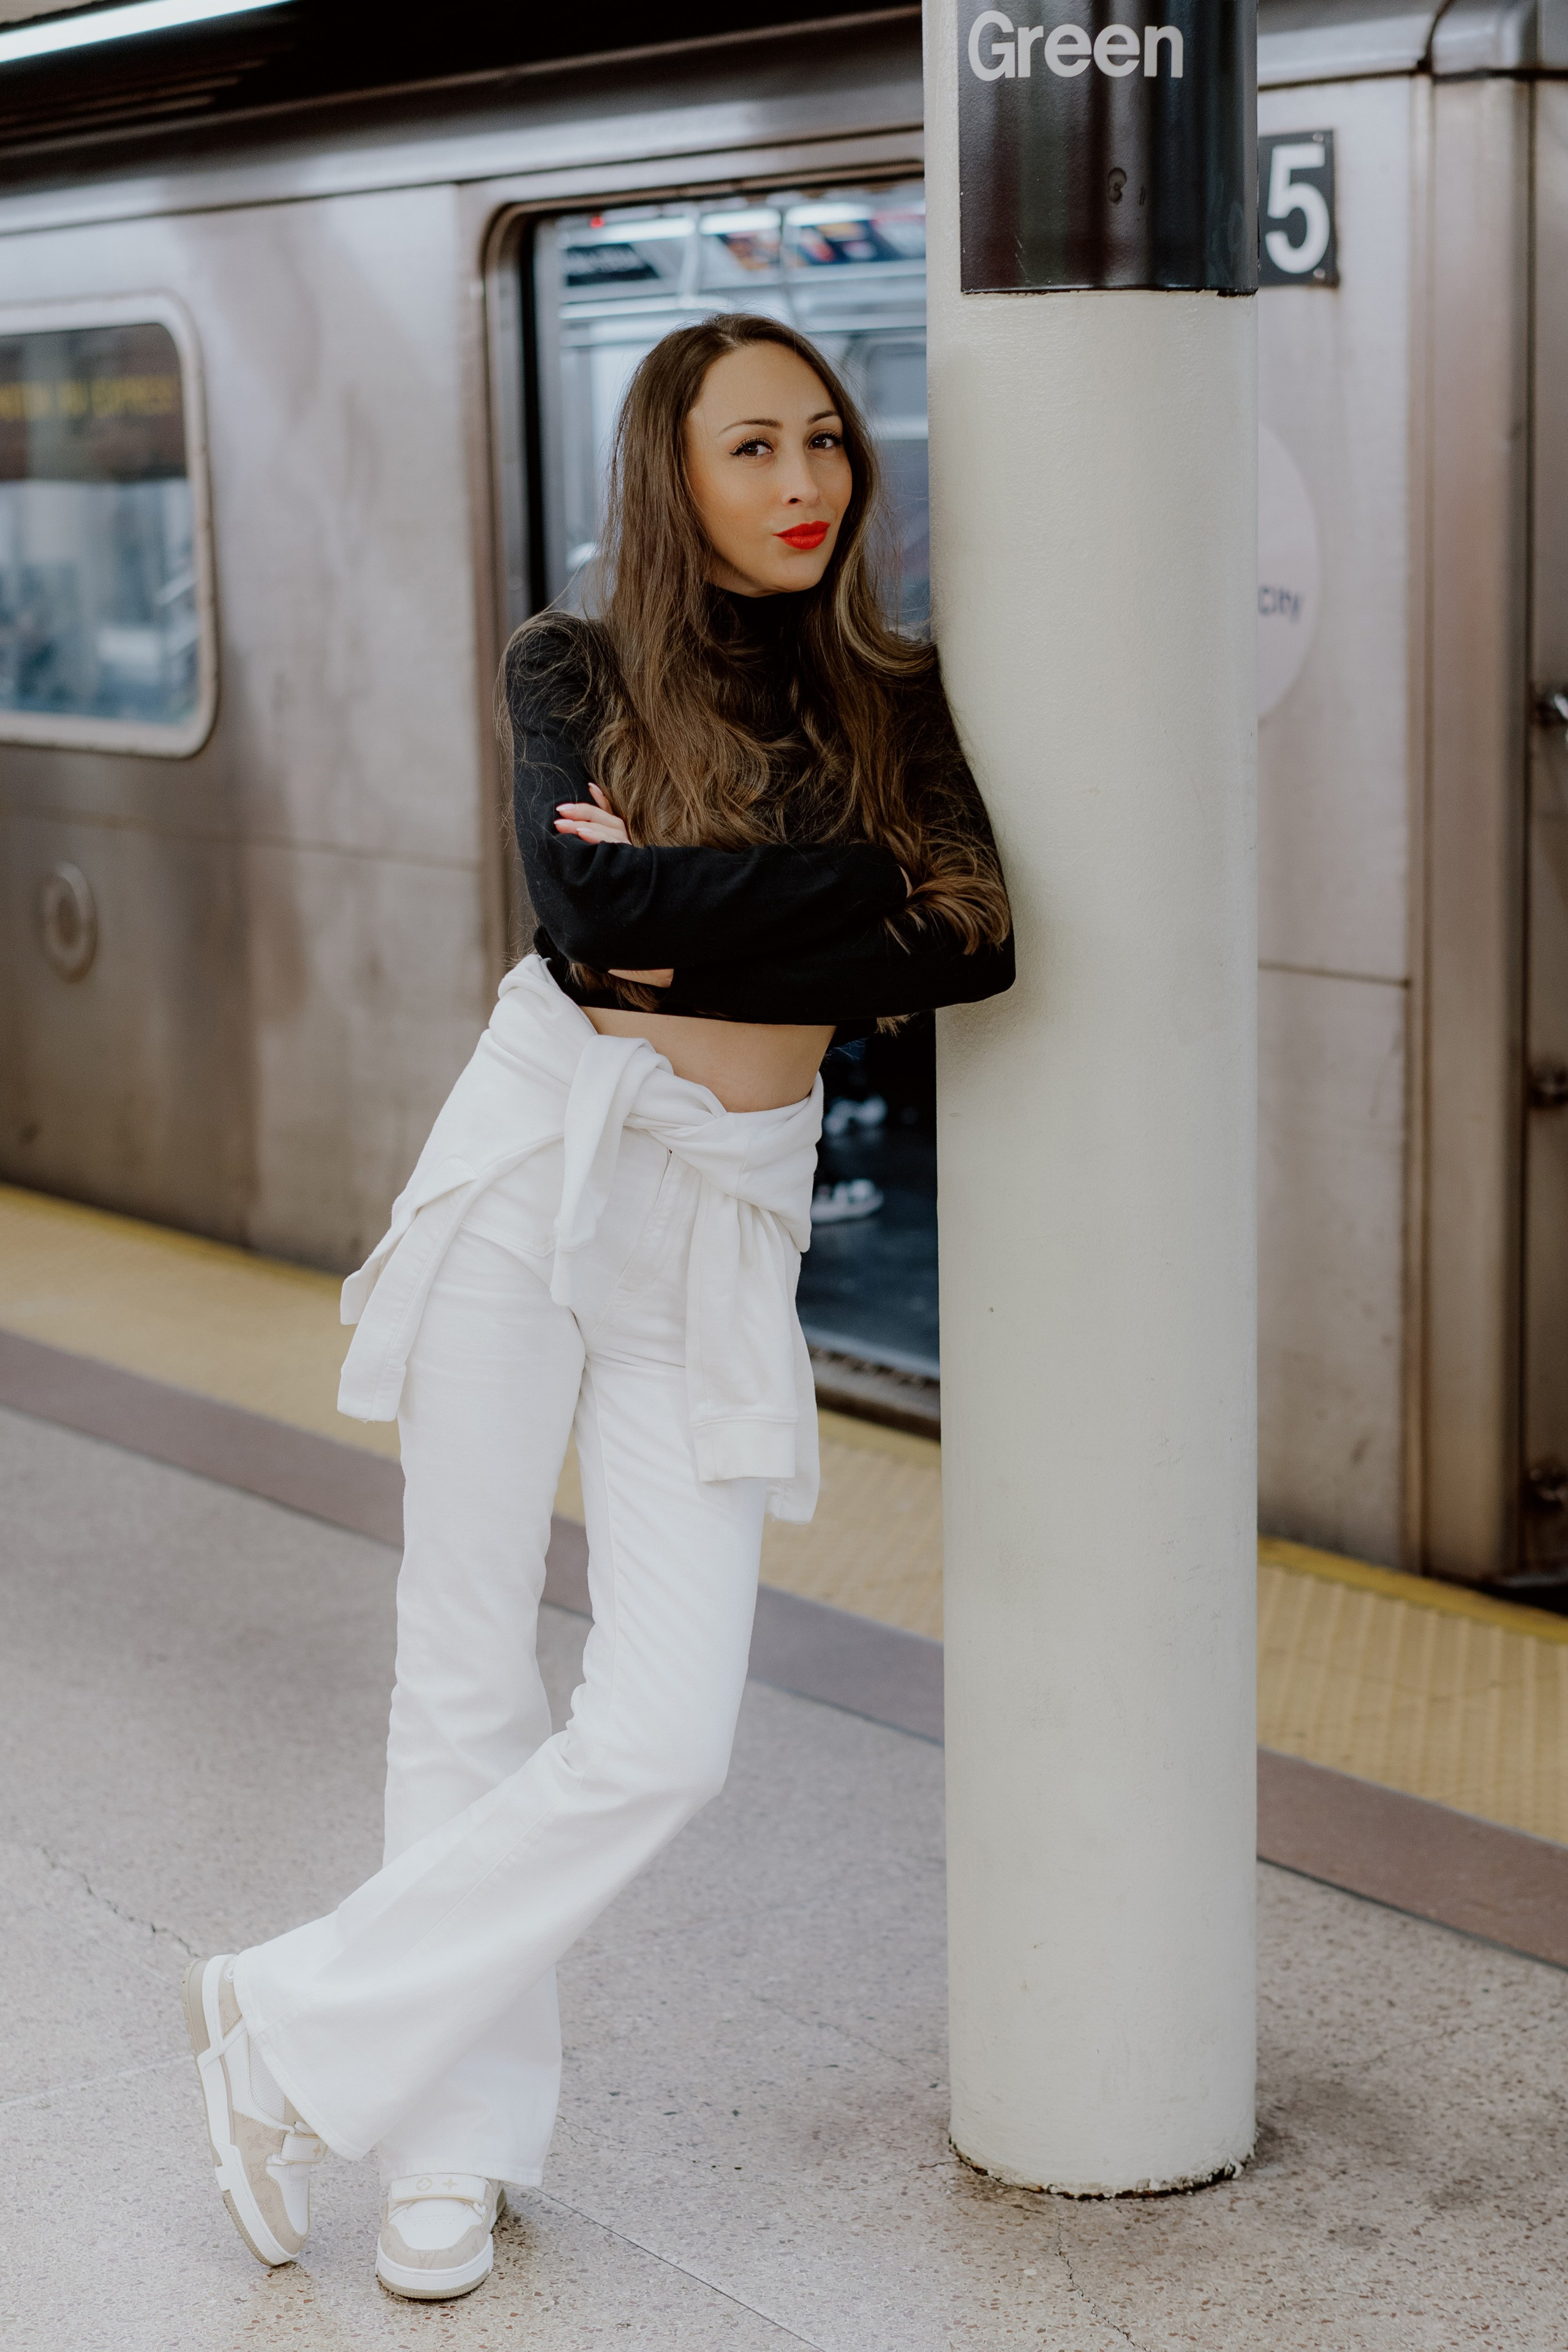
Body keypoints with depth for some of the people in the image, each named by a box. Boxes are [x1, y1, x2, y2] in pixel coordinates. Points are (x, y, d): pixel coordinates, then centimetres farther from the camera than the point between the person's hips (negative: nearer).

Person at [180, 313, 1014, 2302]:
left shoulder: (900, 703, 9)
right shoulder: (573, 672, 4)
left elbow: (974, 945, -8)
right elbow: (594, 903, -16)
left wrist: (701, 938, -14)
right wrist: (859, 882, -11)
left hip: (728, 1223, 2)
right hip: (535, 1170, -2)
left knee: (663, 1741, -7)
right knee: (469, 1686, 3)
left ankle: (305, 2032, 11)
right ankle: (458, 2138, 20)